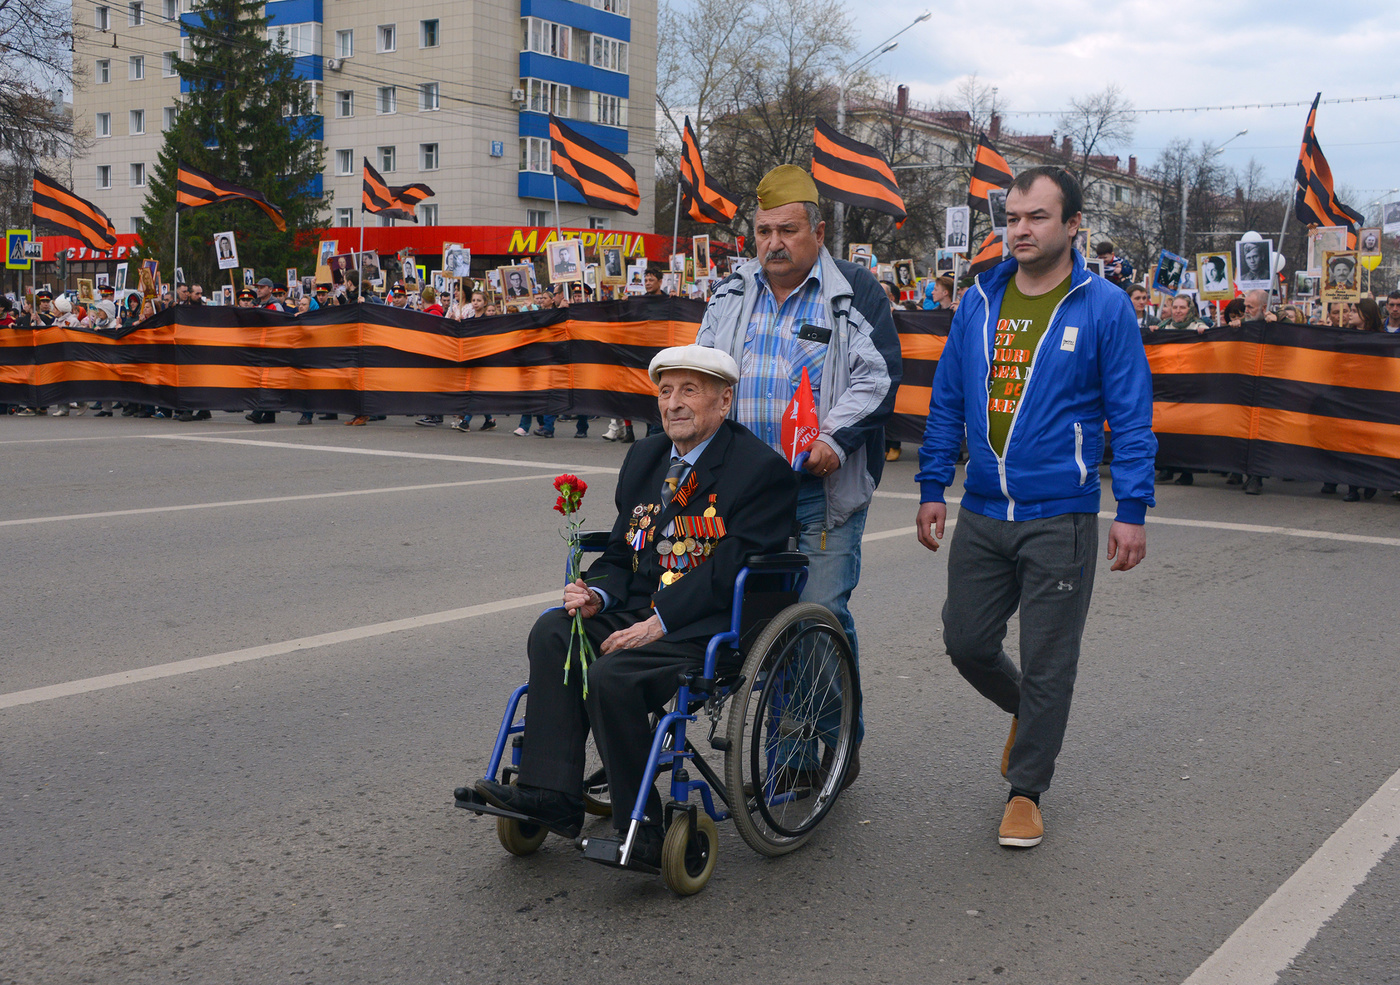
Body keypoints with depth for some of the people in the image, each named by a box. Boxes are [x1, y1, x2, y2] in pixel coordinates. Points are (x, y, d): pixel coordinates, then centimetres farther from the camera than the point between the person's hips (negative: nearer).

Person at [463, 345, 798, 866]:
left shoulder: (762, 469, -8)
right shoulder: (645, 457, 17)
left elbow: (728, 569, -16)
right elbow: (622, 552, 17)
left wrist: (657, 624, -21)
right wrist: (596, 595, -5)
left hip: (711, 628, -7)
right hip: (641, 611, 7)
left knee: (610, 677, -28)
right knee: (553, 631, -17)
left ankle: (642, 831, -14)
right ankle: (549, 793, -18)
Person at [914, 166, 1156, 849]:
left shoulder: (1104, 307, -5)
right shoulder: (979, 302, 7)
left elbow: (1130, 415, -4)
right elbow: (947, 401, 13)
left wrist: (1133, 511, -8)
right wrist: (932, 489, 8)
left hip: (1061, 519, -4)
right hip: (981, 514, 4)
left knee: (1047, 664, 4)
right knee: (967, 642, 10)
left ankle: (1025, 792, 21)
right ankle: (1026, 712, 41)